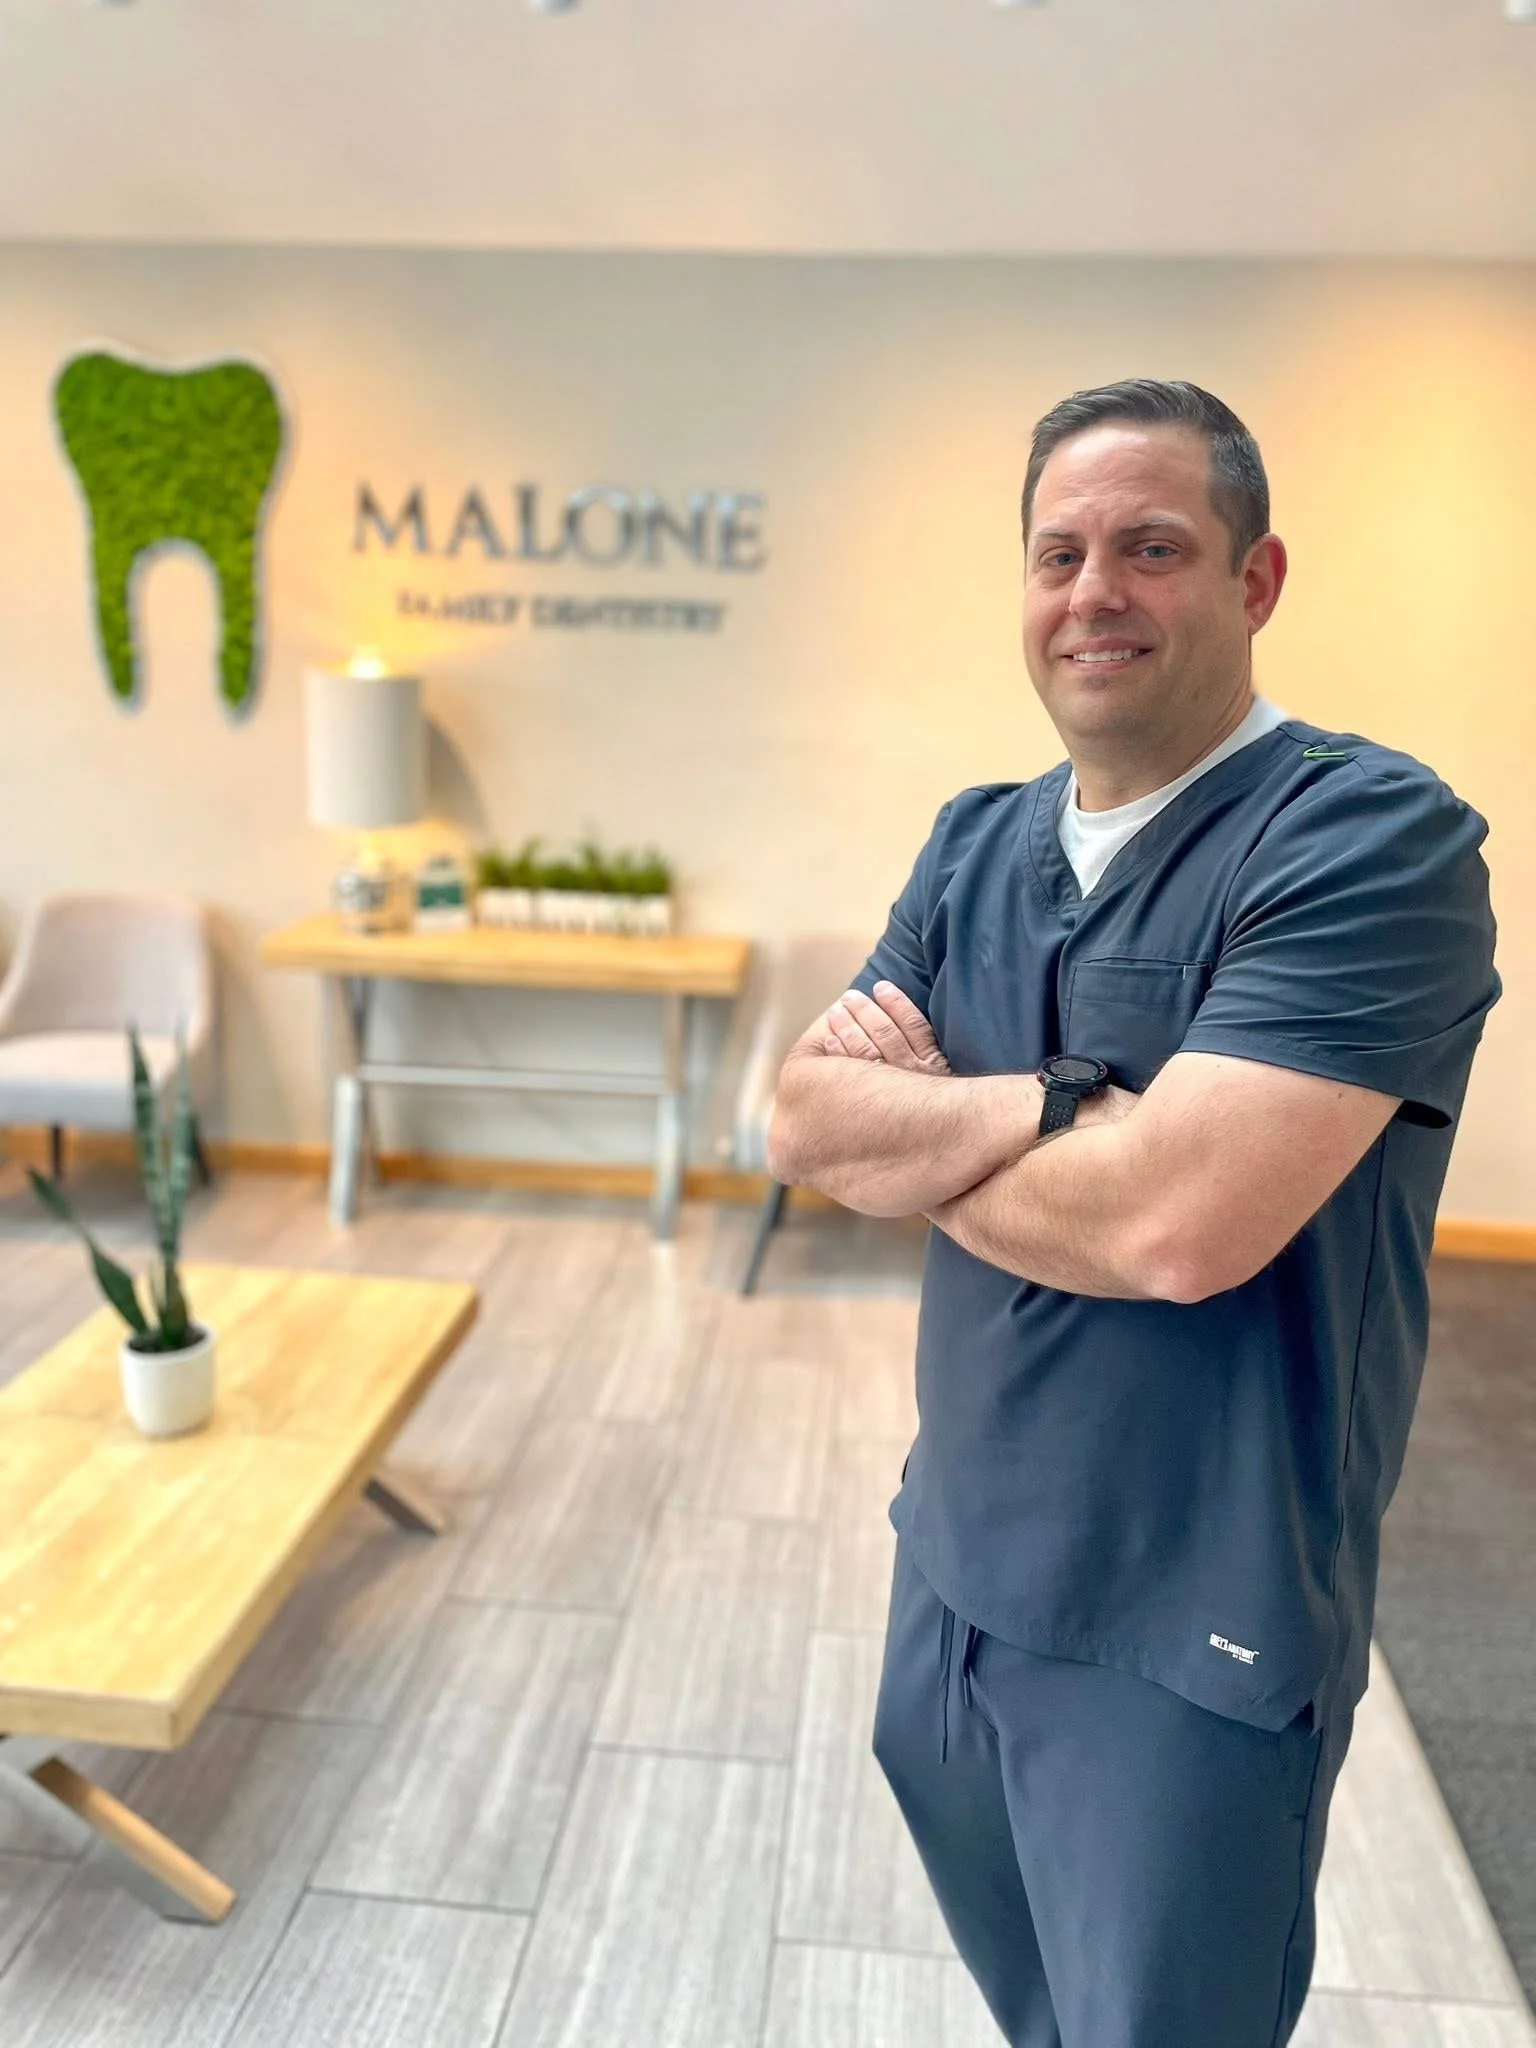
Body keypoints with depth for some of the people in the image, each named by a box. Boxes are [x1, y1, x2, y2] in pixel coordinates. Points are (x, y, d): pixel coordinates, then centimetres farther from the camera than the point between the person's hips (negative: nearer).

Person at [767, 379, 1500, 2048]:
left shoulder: (1371, 837, -19)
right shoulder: (976, 842, 3)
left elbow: (1173, 1223, -30)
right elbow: (801, 1120, -6)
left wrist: (909, 1131, -12)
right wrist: (1056, 1106, -22)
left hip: (1189, 1641, -6)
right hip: (955, 1572, 7)